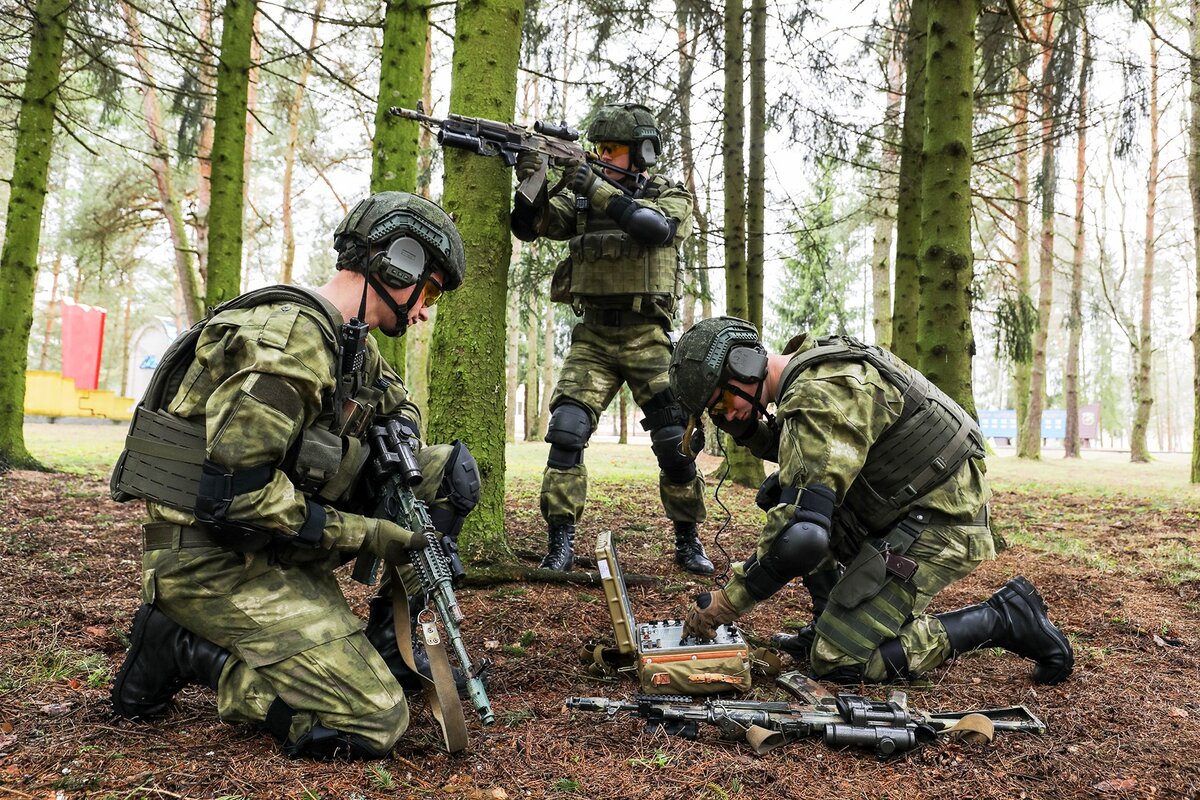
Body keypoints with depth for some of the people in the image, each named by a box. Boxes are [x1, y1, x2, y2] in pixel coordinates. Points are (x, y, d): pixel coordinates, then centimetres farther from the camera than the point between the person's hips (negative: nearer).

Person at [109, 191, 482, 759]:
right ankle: (180, 646, -2)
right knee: (375, 722, -16)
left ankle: (390, 640, 11)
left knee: (451, 471, 4)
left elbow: (399, 406, 26)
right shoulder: (293, 338, -22)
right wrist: (369, 535, -21)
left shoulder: (351, 343, 7)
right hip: (212, 558, -9)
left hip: (276, 541, 9)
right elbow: (235, 494, -28)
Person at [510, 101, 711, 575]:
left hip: (647, 337, -2)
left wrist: (597, 189, -21)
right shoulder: (583, 198, 12)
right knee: (566, 432, -12)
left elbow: (656, 227, -20)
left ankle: (688, 540, 19)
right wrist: (531, 185, -15)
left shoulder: (671, 197, 3)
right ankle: (560, 544, -4)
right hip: (593, 336, 2)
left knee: (675, 443, 0)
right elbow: (530, 226, 4)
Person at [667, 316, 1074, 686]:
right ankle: (836, 623, 14)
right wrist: (742, 422, 6)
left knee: (835, 660, -9)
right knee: (778, 495, 11)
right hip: (905, 507, 10)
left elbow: (802, 533, -31)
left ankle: (1003, 618, -2)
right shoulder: (814, 361, 7)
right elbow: (795, 453, 25)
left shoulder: (819, 396, -24)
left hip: (937, 526, -10)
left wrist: (726, 602, -21)